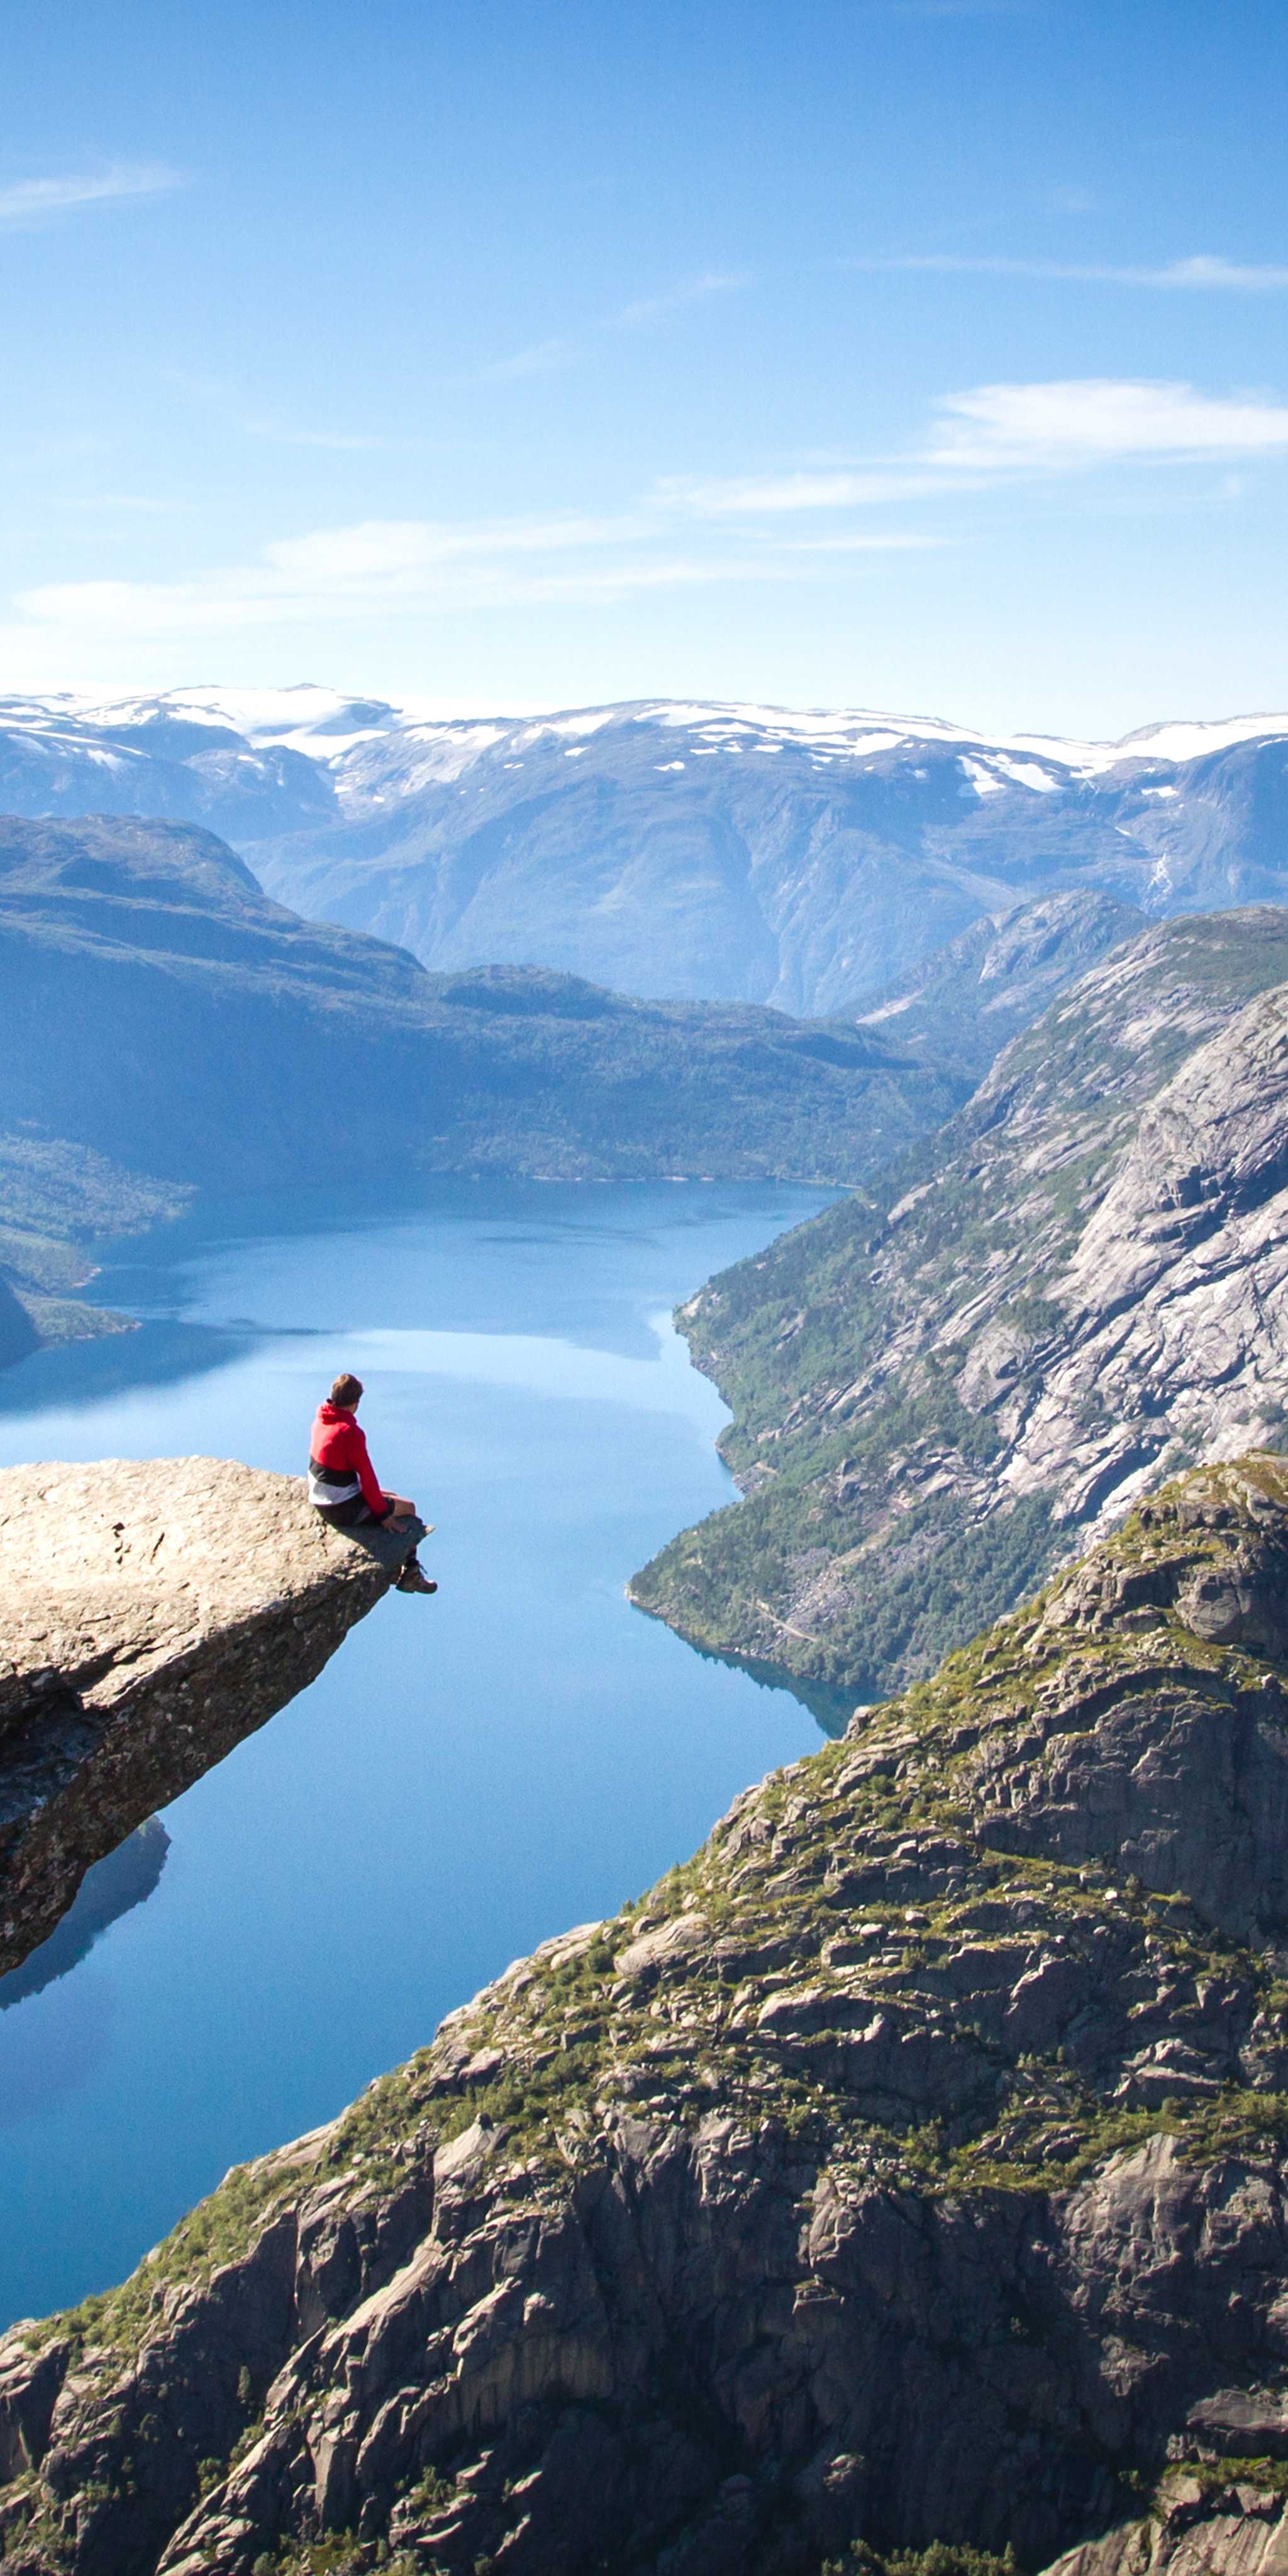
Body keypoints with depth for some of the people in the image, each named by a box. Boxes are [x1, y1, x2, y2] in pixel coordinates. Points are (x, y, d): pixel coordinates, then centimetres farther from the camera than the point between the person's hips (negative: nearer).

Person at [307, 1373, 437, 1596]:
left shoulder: (320, 1421, 0)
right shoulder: (350, 1431, -26)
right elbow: (366, 1475, -20)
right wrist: (383, 1513, -10)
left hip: (320, 1501, 9)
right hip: (344, 1510, -9)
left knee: (394, 1499, 25)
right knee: (408, 1509, 8)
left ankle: (397, 1569, 28)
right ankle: (410, 1572, 19)